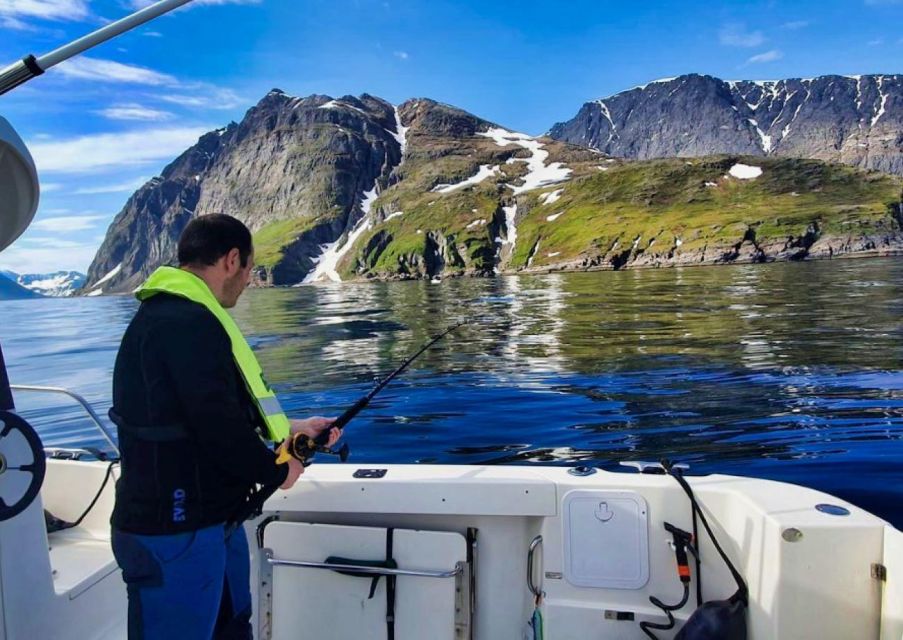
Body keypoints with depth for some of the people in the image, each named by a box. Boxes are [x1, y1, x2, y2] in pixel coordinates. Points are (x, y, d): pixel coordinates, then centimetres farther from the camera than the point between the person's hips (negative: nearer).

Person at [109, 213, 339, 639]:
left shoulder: (174, 315, 12)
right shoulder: (188, 323, -23)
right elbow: (217, 425, -26)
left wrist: (290, 429, 17)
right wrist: (277, 471, -10)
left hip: (209, 518, 10)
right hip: (174, 533, -10)